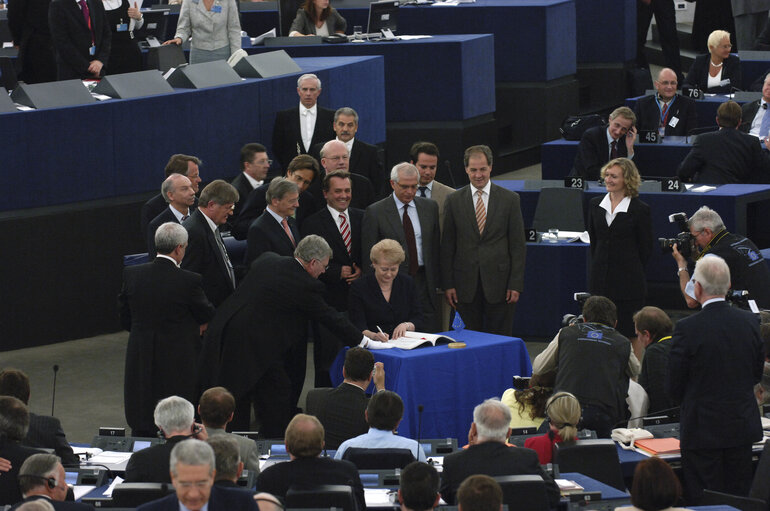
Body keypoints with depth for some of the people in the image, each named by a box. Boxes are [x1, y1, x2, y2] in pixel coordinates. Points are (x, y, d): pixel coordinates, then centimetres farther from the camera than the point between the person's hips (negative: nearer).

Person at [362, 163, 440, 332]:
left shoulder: (430, 207, 10)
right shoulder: (375, 212, -2)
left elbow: (435, 247, 13)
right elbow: (368, 255, -1)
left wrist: (437, 281, 8)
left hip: (424, 283, 3)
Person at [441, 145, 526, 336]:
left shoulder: (509, 199, 2)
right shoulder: (454, 201, 5)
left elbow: (518, 245, 2)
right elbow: (447, 246, 6)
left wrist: (516, 284, -4)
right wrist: (448, 284, 0)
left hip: (498, 283, -1)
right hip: (466, 284, 1)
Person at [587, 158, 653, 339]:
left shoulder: (640, 209, -6)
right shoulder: (595, 204, 8)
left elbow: (646, 248, 0)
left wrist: (632, 271, 3)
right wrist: (598, 266, 13)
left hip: (628, 282, -5)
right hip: (600, 280, 5)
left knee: (628, 333, -2)